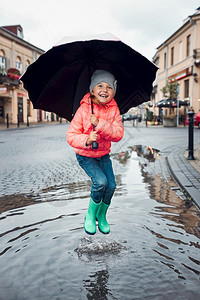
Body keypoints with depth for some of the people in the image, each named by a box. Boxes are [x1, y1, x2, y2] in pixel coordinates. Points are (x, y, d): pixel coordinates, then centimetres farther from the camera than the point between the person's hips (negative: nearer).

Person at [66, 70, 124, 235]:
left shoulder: (114, 110, -7)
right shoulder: (83, 109, -16)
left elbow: (118, 134, -17)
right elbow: (71, 135, -15)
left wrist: (100, 124, -30)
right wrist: (86, 140, -35)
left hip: (103, 154, 4)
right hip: (85, 155, -4)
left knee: (111, 185, -8)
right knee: (100, 181, -22)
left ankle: (102, 215, 21)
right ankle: (90, 215, 5)